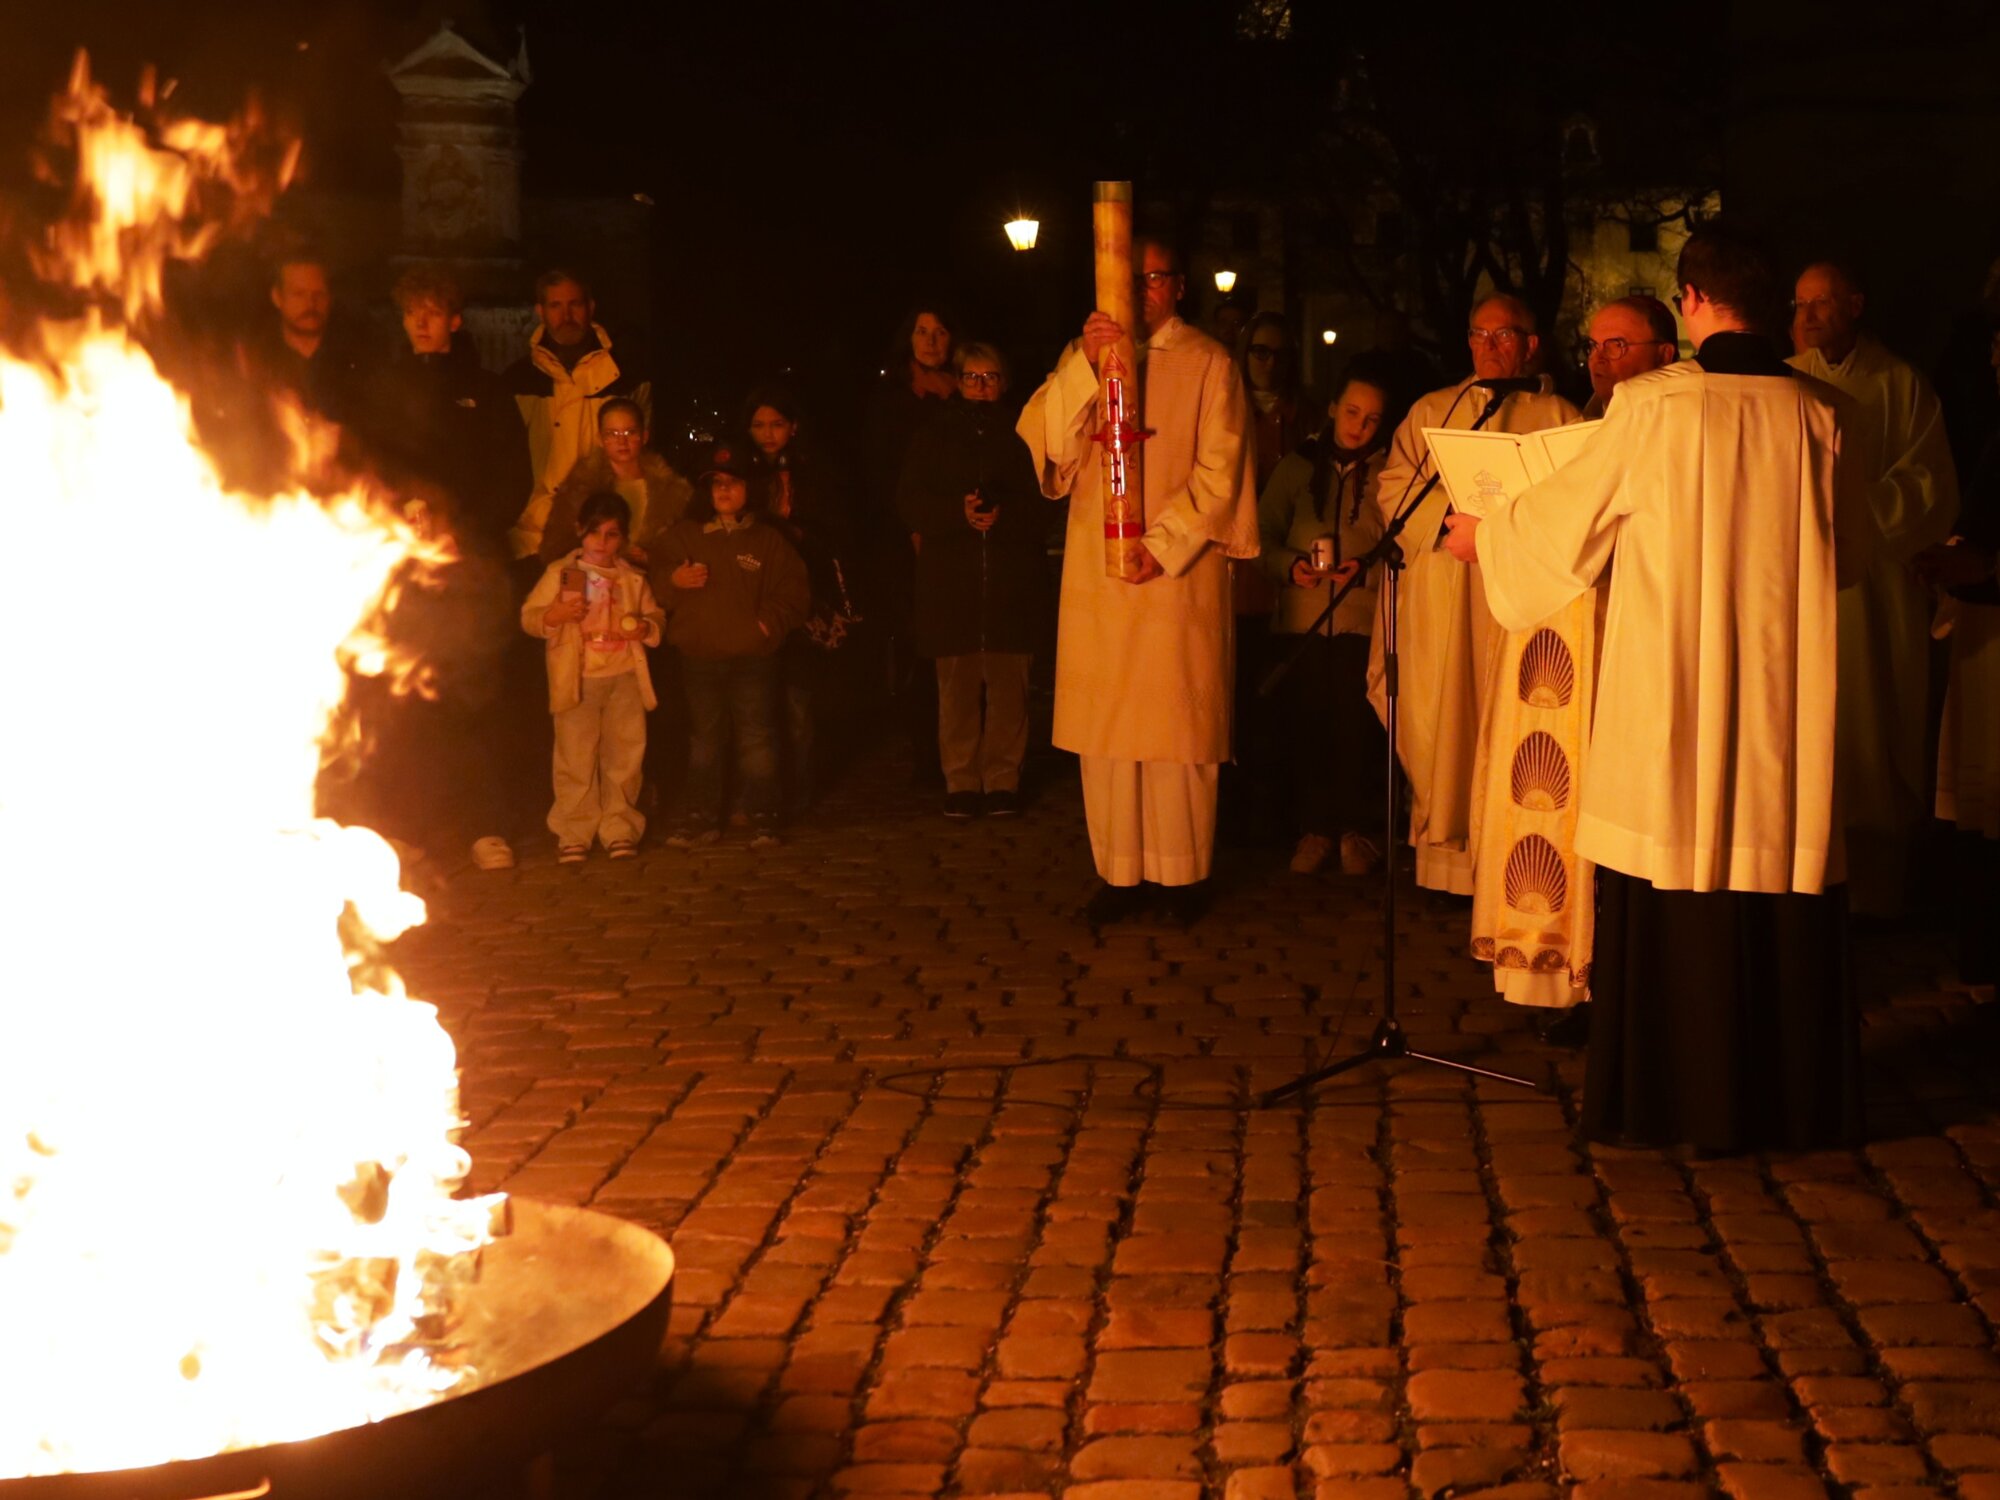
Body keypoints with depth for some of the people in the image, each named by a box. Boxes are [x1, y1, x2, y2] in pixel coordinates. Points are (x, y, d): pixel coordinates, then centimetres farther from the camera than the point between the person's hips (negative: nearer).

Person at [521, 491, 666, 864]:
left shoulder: (633, 578, 10)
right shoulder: (560, 573, 3)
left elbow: (655, 615, 17)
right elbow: (529, 617, 1)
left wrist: (647, 627, -7)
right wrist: (554, 615, -21)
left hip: (625, 678, 2)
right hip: (578, 678, -2)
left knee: (624, 755, 4)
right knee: (575, 757, -1)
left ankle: (619, 827, 15)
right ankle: (573, 833, 7)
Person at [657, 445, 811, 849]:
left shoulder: (768, 539, 7)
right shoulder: (683, 535, 10)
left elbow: (793, 591, 6)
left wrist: (769, 622, -8)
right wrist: (674, 580, -13)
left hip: (753, 655, -1)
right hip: (700, 656, 2)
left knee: (757, 737, -4)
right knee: (704, 739, 8)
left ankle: (762, 819, 2)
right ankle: (701, 818, 15)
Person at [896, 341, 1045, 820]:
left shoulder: (1019, 435, 10)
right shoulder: (933, 436, 14)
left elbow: (1041, 499, 4)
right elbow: (909, 501, 5)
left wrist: (1003, 516, -14)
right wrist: (958, 513, -12)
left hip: (1009, 577, 0)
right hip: (950, 577, 0)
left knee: (1008, 683, -3)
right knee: (956, 684, -2)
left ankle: (1003, 780, 4)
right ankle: (961, 783, 4)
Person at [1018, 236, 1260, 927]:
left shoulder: (1208, 363, 3)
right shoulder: (1084, 356, 11)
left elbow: (1219, 470, -3)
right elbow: (1043, 438, -2)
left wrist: (1166, 542, -13)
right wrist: (1085, 365, -16)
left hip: (1177, 571, -3)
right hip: (1097, 572, 3)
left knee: (1179, 716, -1)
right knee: (1105, 718, 2)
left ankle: (1185, 870, 7)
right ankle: (1120, 870, 8)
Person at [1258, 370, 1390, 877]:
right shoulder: (1298, 465, 12)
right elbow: (1264, 531, 9)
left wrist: (1367, 570, -17)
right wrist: (1289, 565, -8)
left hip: (1363, 620, -2)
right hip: (1302, 617, 2)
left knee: (1357, 726, -5)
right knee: (1306, 724, 0)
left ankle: (1359, 828, 10)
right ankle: (1314, 827, 13)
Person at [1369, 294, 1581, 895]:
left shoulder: (1560, 418, 13)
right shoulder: (1431, 411, 19)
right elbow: (1392, 486, 8)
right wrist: (1452, 512, -9)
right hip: (1439, 596, 2)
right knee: (1439, 716, -3)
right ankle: (1444, 847, 0)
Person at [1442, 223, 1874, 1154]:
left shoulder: (1653, 405, -10)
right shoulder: (1818, 413, 0)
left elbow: (1568, 508, 1)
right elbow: (1848, 551, 12)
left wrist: (1483, 534, 19)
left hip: (1671, 684, -3)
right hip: (1785, 686, 3)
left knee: (1673, 883, 5)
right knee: (1781, 881, 9)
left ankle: (1674, 1097, 12)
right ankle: (1791, 1096, 17)